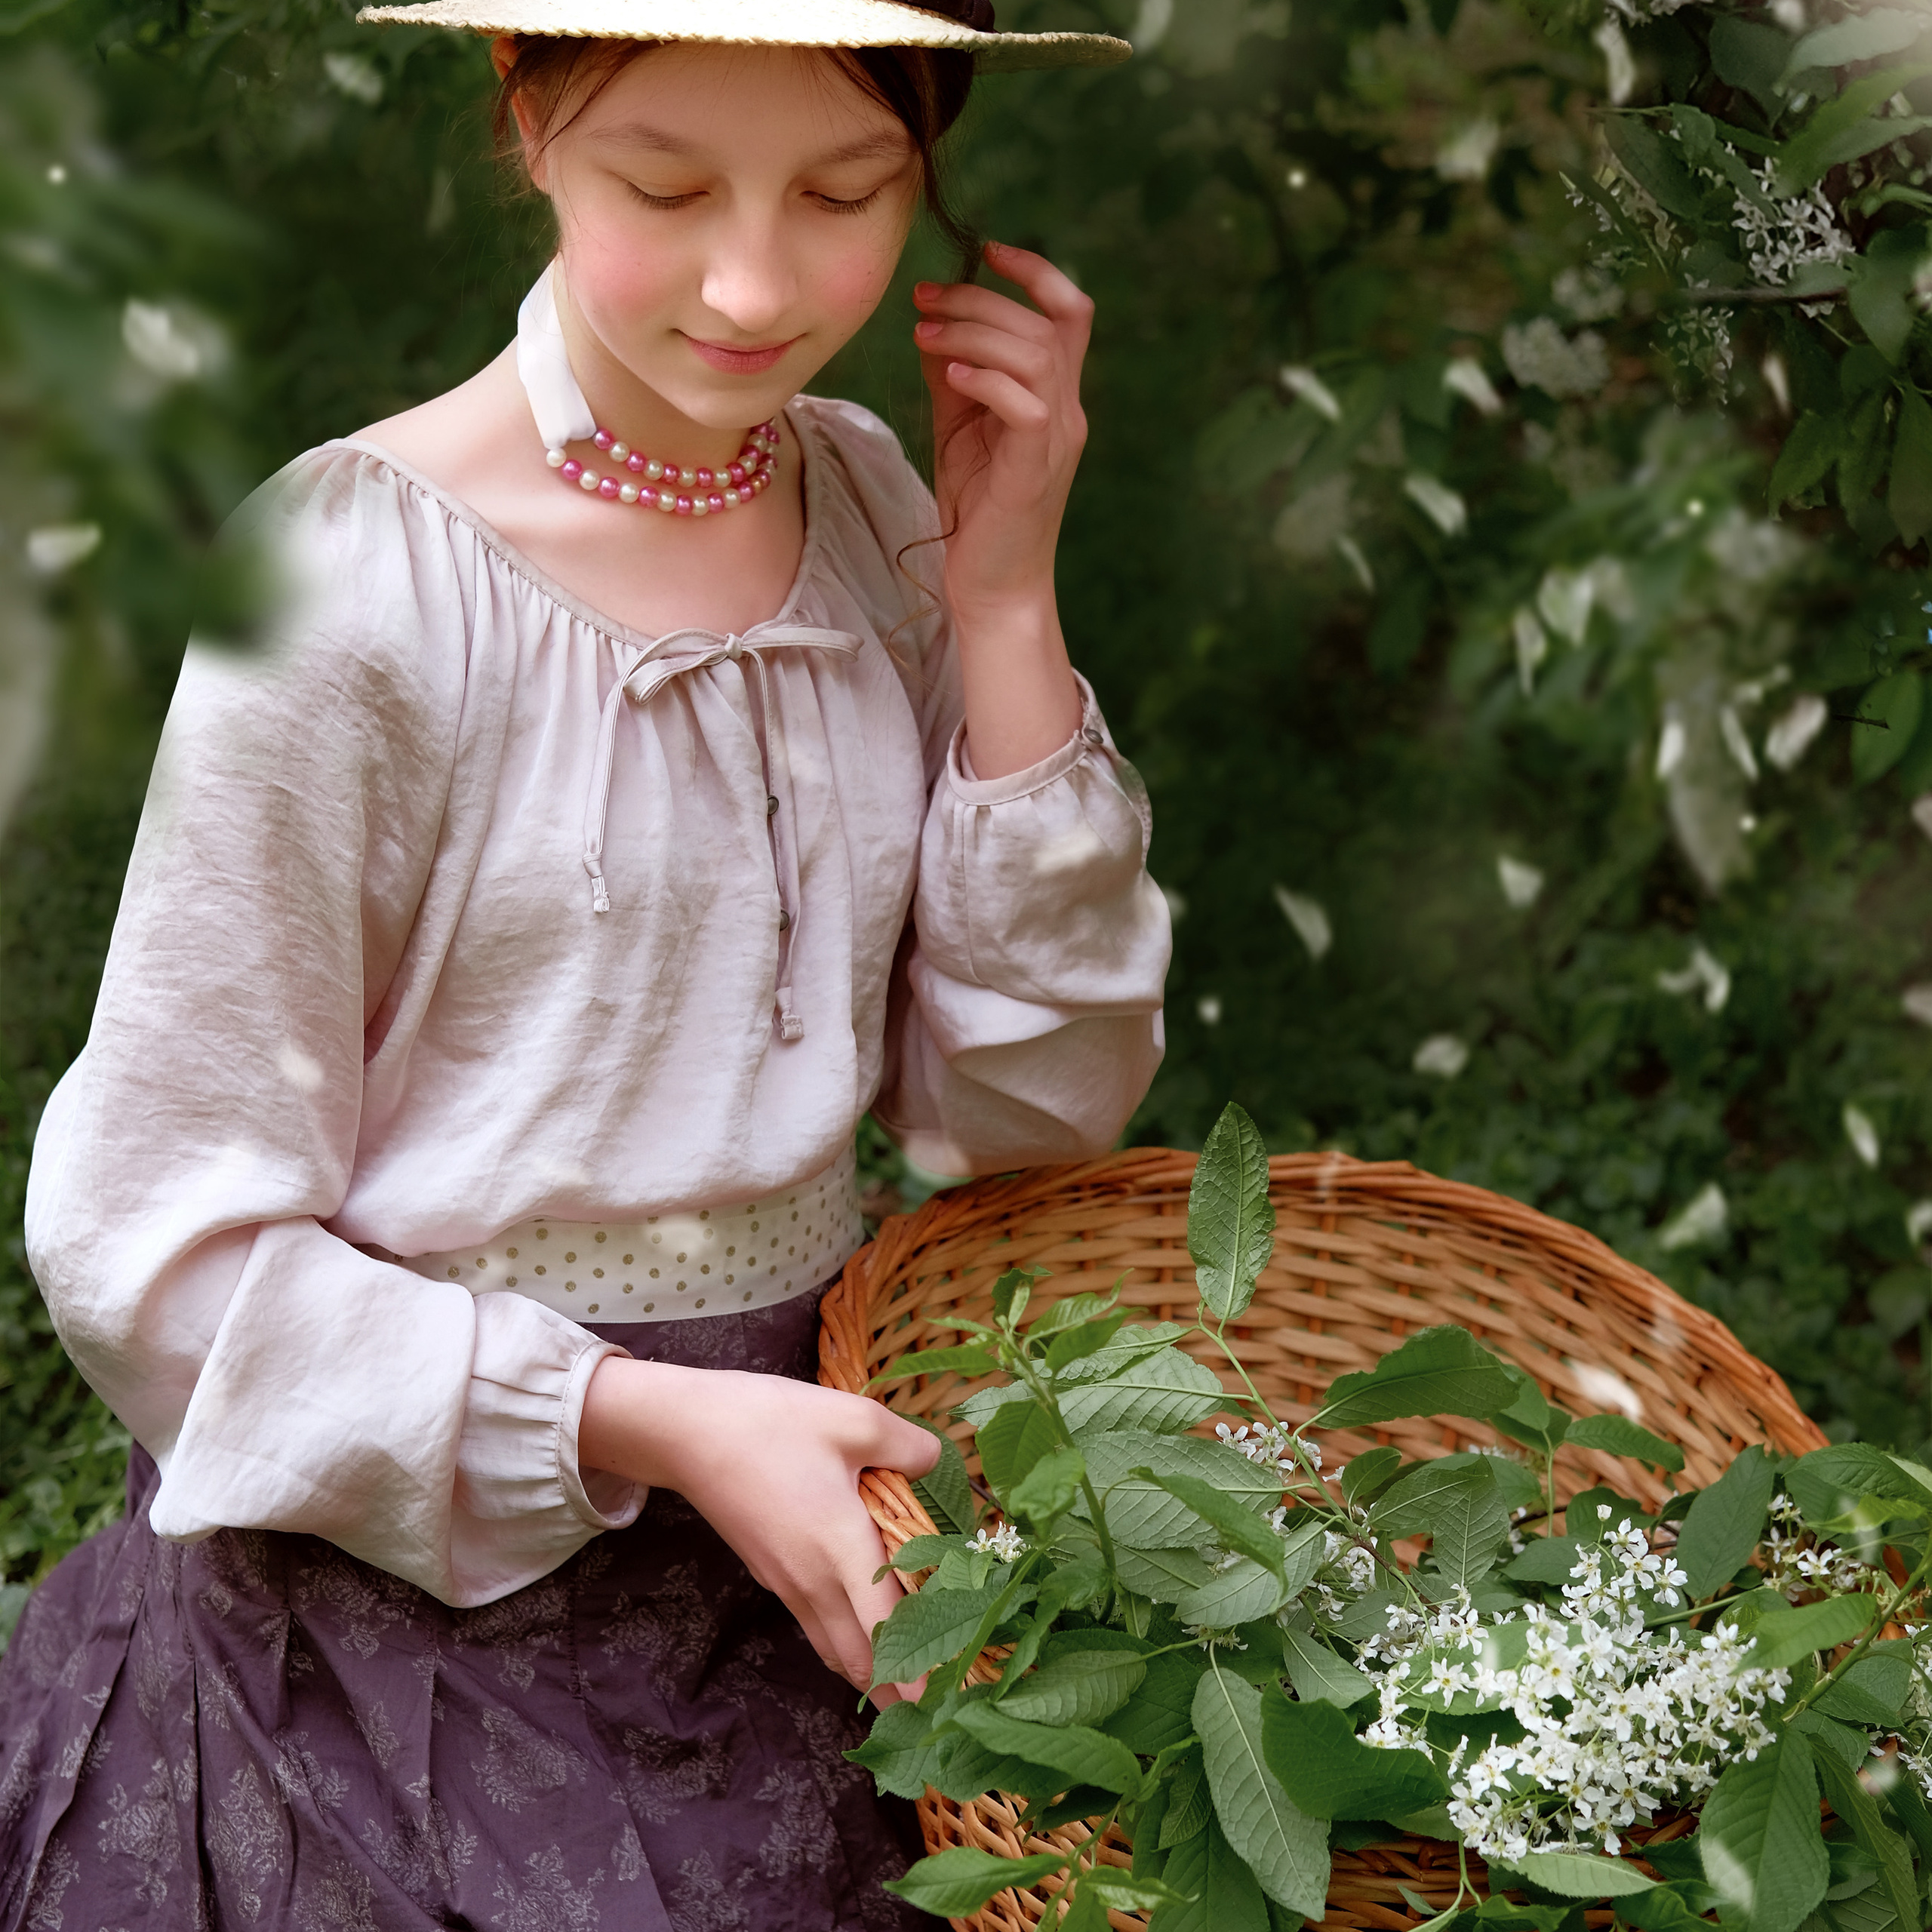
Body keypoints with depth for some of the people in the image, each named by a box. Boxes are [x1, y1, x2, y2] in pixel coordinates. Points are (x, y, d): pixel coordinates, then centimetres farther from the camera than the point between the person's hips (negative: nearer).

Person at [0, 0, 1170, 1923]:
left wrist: (1006, 605, -10)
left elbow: (1031, 1102, -1)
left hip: (800, 1502, 5)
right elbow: (158, 1250, -14)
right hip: (427, 1584, -5)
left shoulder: (879, 507, -1)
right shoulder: (358, 581, -19)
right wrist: (650, 1422, -23)